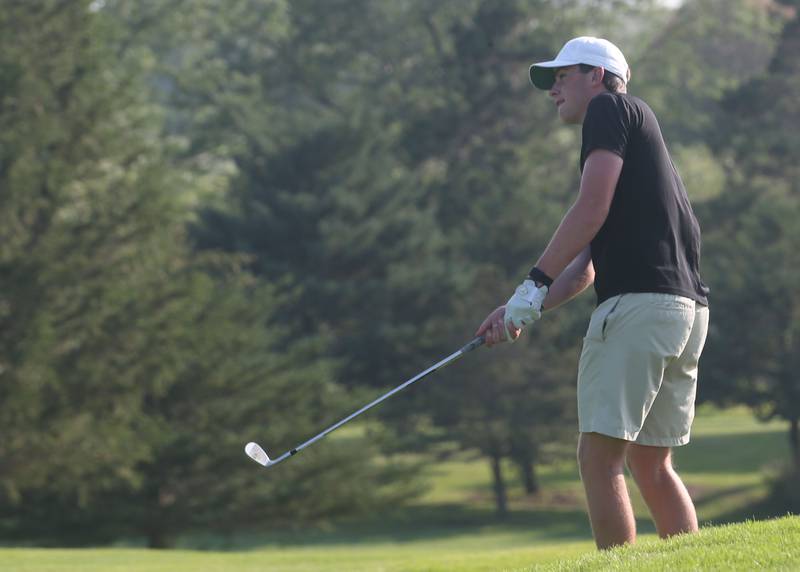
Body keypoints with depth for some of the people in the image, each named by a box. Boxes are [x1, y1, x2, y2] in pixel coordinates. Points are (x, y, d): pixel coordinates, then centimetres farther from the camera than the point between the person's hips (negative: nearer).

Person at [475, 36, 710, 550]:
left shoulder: (611, 109, 3)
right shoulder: (639, 139, 29)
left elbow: (592, 211, -11)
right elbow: (585, 267, 22)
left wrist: (534, 284, -9)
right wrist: (529, 310, 12)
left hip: (638, 303, -10)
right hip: (687, 309, 10)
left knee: (600, 455, -9)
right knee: (651, 463, 15)